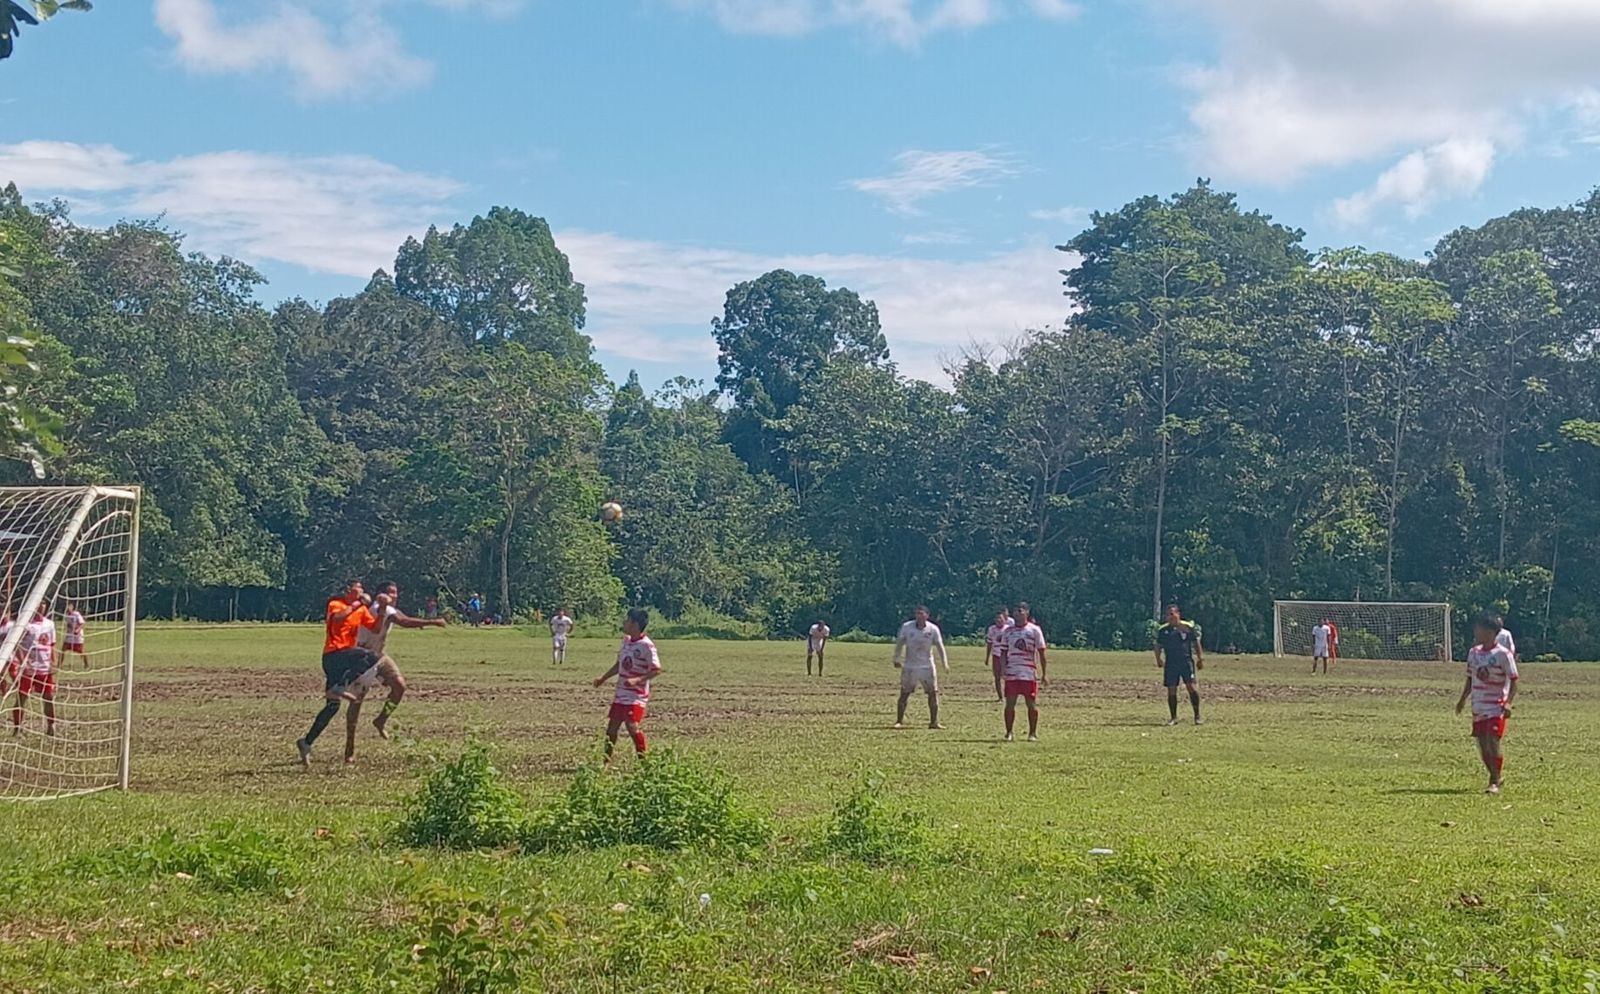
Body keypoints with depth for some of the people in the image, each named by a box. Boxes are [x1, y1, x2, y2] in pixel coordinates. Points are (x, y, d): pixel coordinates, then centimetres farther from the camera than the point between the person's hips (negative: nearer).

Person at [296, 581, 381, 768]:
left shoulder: (361, 609, 17)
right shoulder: (335, 604, -3)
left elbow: (376, 627, 10)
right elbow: (337, 618, -25)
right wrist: (355, 605, -21)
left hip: (343, 657, 8)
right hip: (334, 653, -8)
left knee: (332, 706, 8)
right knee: (371, 657, -30)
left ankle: (306, 742, 11)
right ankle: (340, 687, -30)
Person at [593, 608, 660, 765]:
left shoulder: (647, 645, -16)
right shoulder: (626, 641, 10)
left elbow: (656, 669, -18)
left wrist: (637, 680, -27)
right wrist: (603, 678, 18)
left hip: (637, 695, -8)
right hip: (621, 693, 8)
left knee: (632, 726, -18)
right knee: (611, 726, 8)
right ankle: (607, 761, 18)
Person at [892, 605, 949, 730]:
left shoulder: (933, 629, -6)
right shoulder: (906, 627, -6)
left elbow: (939, 646, -2)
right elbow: (900, 643, 3)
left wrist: (945, 663, -10)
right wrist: (897, 659, -2)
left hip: (927, 666, 1)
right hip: (909, 667, -1)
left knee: (933, 693, -2)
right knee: (904, 694, -2)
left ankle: (933, 722, 7)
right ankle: (899, 721, 8)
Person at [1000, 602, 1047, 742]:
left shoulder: (1034, 630, 0)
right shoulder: (1008, 631, 9)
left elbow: (1041, 652, 0)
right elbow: (1004, 652, 12)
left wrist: (1044, 673, -3)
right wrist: (1003, 670, 1)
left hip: (1029, 673, -3)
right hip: (1011, 673, 3)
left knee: (1031, 704, 2)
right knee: (1010, 703, 0)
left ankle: (1033, 733, 11)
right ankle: (1009, 733, 7)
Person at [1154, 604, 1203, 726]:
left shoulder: (1188, 627, 2)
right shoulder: (1163, 630, 8)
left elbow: (1196, 643, 8)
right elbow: (1158, 647, 16)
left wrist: (1200, 658, 6)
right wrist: (1159, 660, 7)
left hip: (1187, 661, -2)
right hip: (1170, 664, 2)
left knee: (1192, 687, -12)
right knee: (1171, 691, 1)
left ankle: (1197, 716, 0)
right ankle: (1173, 718, 12)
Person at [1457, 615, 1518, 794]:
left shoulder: (1503, 654, -9)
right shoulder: (1473, 652, 10)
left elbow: (1513, 682, -8)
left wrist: (1508, 702, -19)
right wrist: (1463, 699, 13)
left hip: (1496, 707, -6)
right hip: (1478, 707, 6)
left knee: (1493, 742, -15)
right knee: (1482, 746, 6)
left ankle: (1495, 782, -6)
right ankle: (1497, 776, 23)